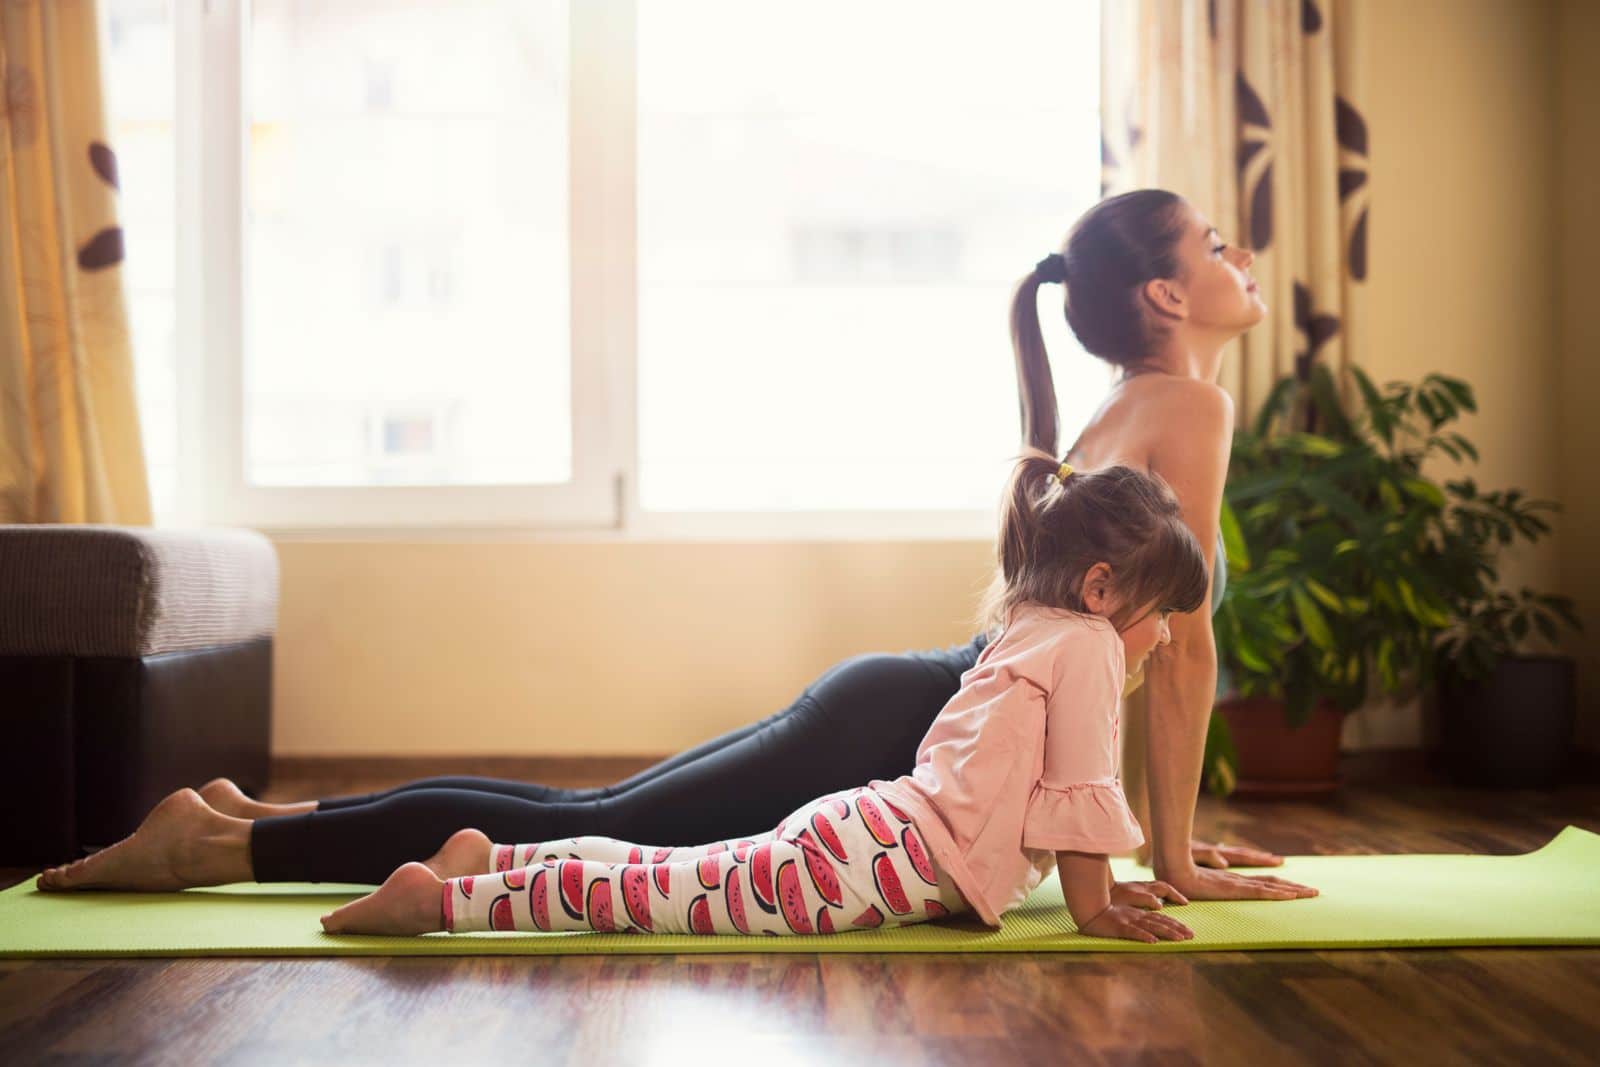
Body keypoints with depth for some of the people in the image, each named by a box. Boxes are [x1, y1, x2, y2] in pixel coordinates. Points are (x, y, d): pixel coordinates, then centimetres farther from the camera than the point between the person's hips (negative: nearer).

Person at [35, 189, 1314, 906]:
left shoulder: (1132, 411, 18)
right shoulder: (1186, 407, -11)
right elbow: (1184, 647, -13)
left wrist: (1175, 829, 22)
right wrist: (1175, 861, -8)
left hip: (901, 708, 9)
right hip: (906, 733, -9)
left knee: (590, 814, 9)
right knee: (593, 830, -7)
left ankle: (266, 816, 14)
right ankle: (226, 843, -3)